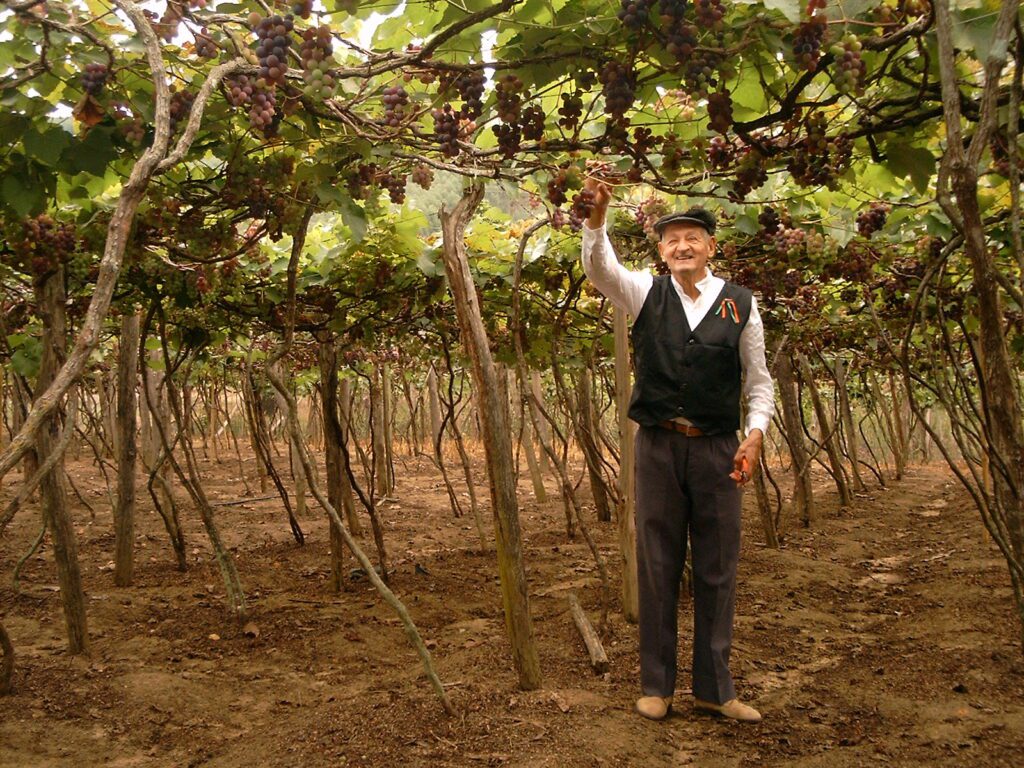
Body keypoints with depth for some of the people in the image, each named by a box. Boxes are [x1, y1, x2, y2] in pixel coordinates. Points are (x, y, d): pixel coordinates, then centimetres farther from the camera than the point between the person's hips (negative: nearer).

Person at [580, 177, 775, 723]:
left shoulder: (740, 305, 4)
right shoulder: (646, 294, 4)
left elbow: (758, 381, 7)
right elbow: (600, 269, -14)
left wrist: (755, 434, -8)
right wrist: (597, 216, -30)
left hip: (718, 449, 1)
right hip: (658, 446, 0)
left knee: (717, 570, 7)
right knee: (657, 567, 7)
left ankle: (713, 688, 21)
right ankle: (656, 685, 20)